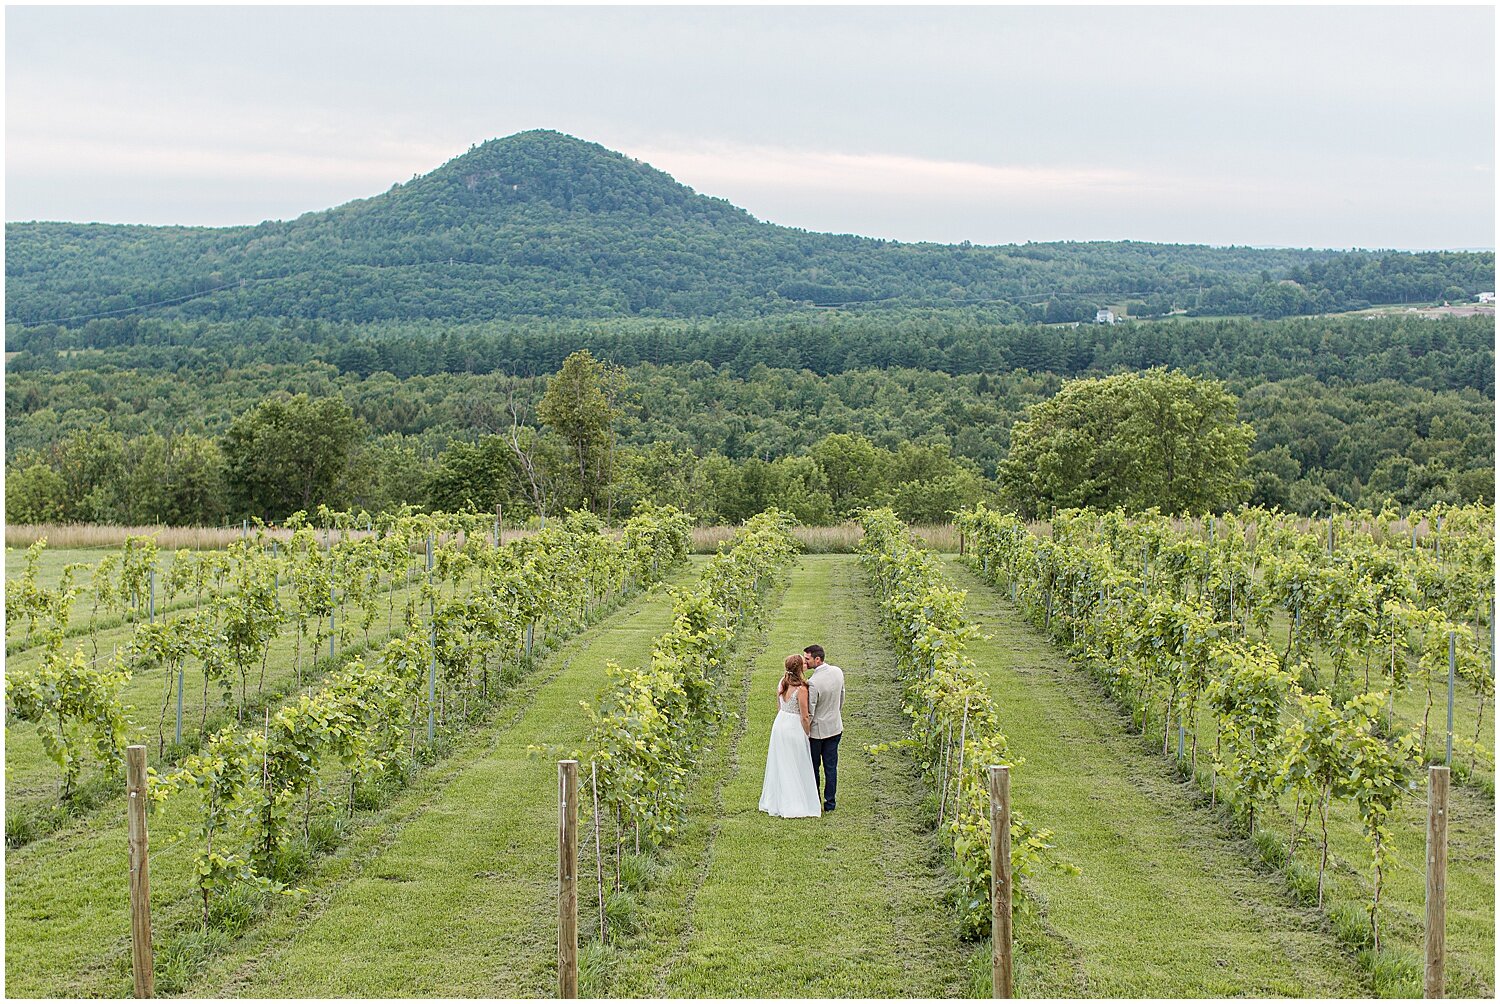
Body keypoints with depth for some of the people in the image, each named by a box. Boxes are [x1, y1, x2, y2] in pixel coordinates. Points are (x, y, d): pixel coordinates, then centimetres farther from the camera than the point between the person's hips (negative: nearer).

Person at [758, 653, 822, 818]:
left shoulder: (782, 683, 0)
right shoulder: (801, 689, -21)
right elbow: (805, 717, -16)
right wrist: (806, 735, -2)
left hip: (779, 724, 7)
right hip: (794, 728, -7)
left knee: (779, 765, 18)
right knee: (794, 767, 5)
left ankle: (775, 801, 28)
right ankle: (792, 807, 11)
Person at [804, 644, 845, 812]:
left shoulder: (813, 683, -28)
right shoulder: (838, 672, -7)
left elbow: (809, 712, -21)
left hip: (817, 730, -6)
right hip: (835, 728, 6)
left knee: (813, 768, 11)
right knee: (831, 767, 14)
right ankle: (830, 803, 21)